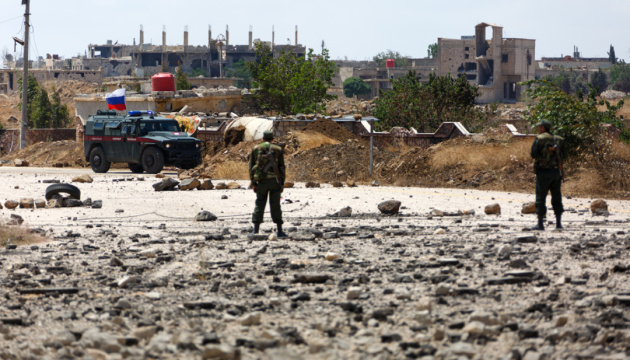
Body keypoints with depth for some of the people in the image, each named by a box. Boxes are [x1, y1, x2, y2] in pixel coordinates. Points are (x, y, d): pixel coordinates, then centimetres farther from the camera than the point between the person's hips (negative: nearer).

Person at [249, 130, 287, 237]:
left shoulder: (256, 149, 7)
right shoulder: (278, 150, 5)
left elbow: (251, 166, 5)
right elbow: (282, 167, 2)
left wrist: (253, 183, 7)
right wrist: (282, 183, 6)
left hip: (261, 181, 0)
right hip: (274, 180, 0)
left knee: (259, 205, 5)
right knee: (275, 206, 3)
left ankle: (256, 230, -1)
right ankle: (279, 231, 0)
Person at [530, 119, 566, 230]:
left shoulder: (539, 139, -8)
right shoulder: (558, 140, 8)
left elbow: (533, 154, -13)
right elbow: (564, 155, 10)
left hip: (543, 172, -5)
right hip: (556, 171, 5)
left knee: (540, 197, 0)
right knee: (557, 198, 9)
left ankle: (540, 224, -2)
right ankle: (558, 223, 8)